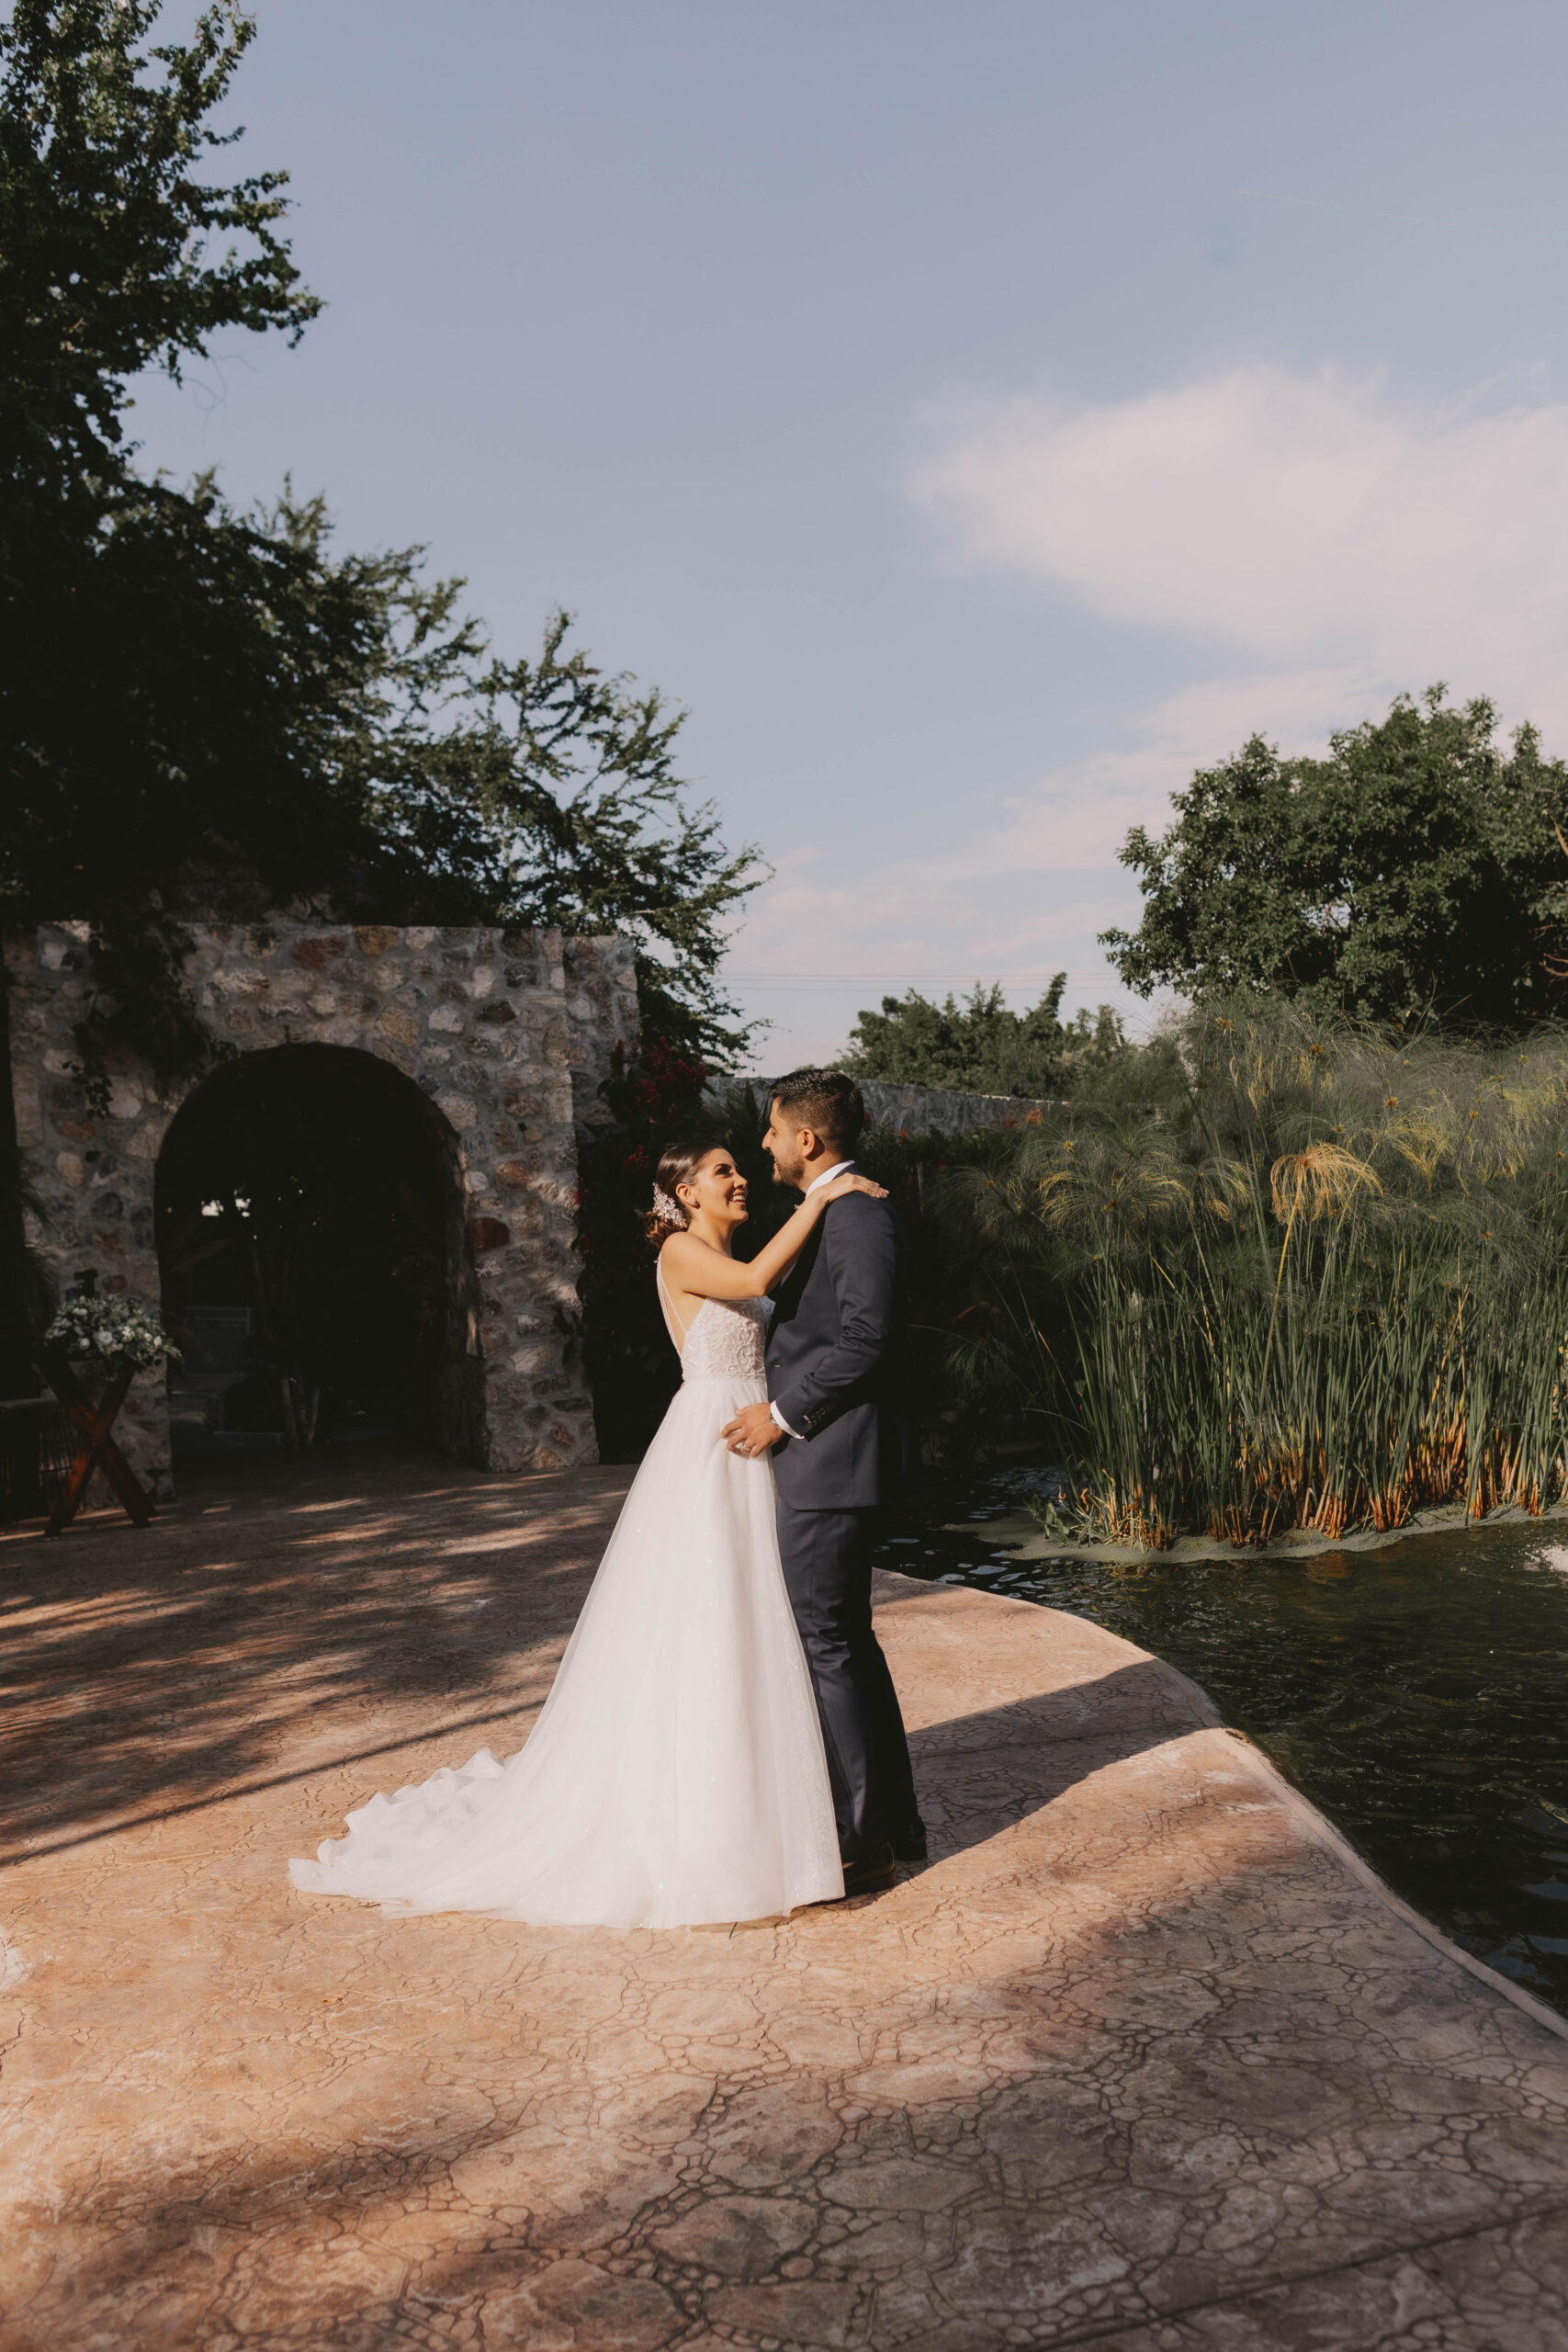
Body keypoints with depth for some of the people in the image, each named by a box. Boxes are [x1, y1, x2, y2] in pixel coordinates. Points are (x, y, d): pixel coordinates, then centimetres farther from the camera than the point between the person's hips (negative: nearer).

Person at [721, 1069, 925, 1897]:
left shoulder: (859, 1214, -15)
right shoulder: (831, 1212, 17)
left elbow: (864, 1338, -23)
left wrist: (783, 1415, -17)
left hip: (829, 1461, -11)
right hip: (822, 1460, 11)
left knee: (826, 1645, -4)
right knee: (847, 1640, 16)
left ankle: (859, 1844, 6)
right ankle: (895, 1821, 26)